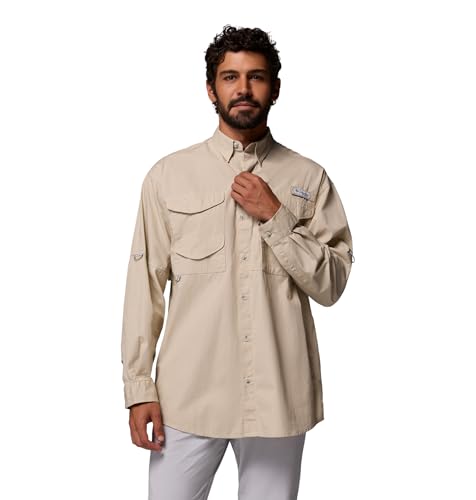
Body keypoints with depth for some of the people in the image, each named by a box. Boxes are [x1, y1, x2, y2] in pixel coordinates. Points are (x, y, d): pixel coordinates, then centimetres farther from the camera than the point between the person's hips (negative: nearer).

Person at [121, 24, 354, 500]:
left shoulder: (309, 178, 2)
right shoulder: (168, 175, -1)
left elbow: (331, 285, -1)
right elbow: (145, 285, 0)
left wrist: (276, 217, -12)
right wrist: (139, 386, -2)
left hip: (279, 395, 1)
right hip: (189, 394, -1)